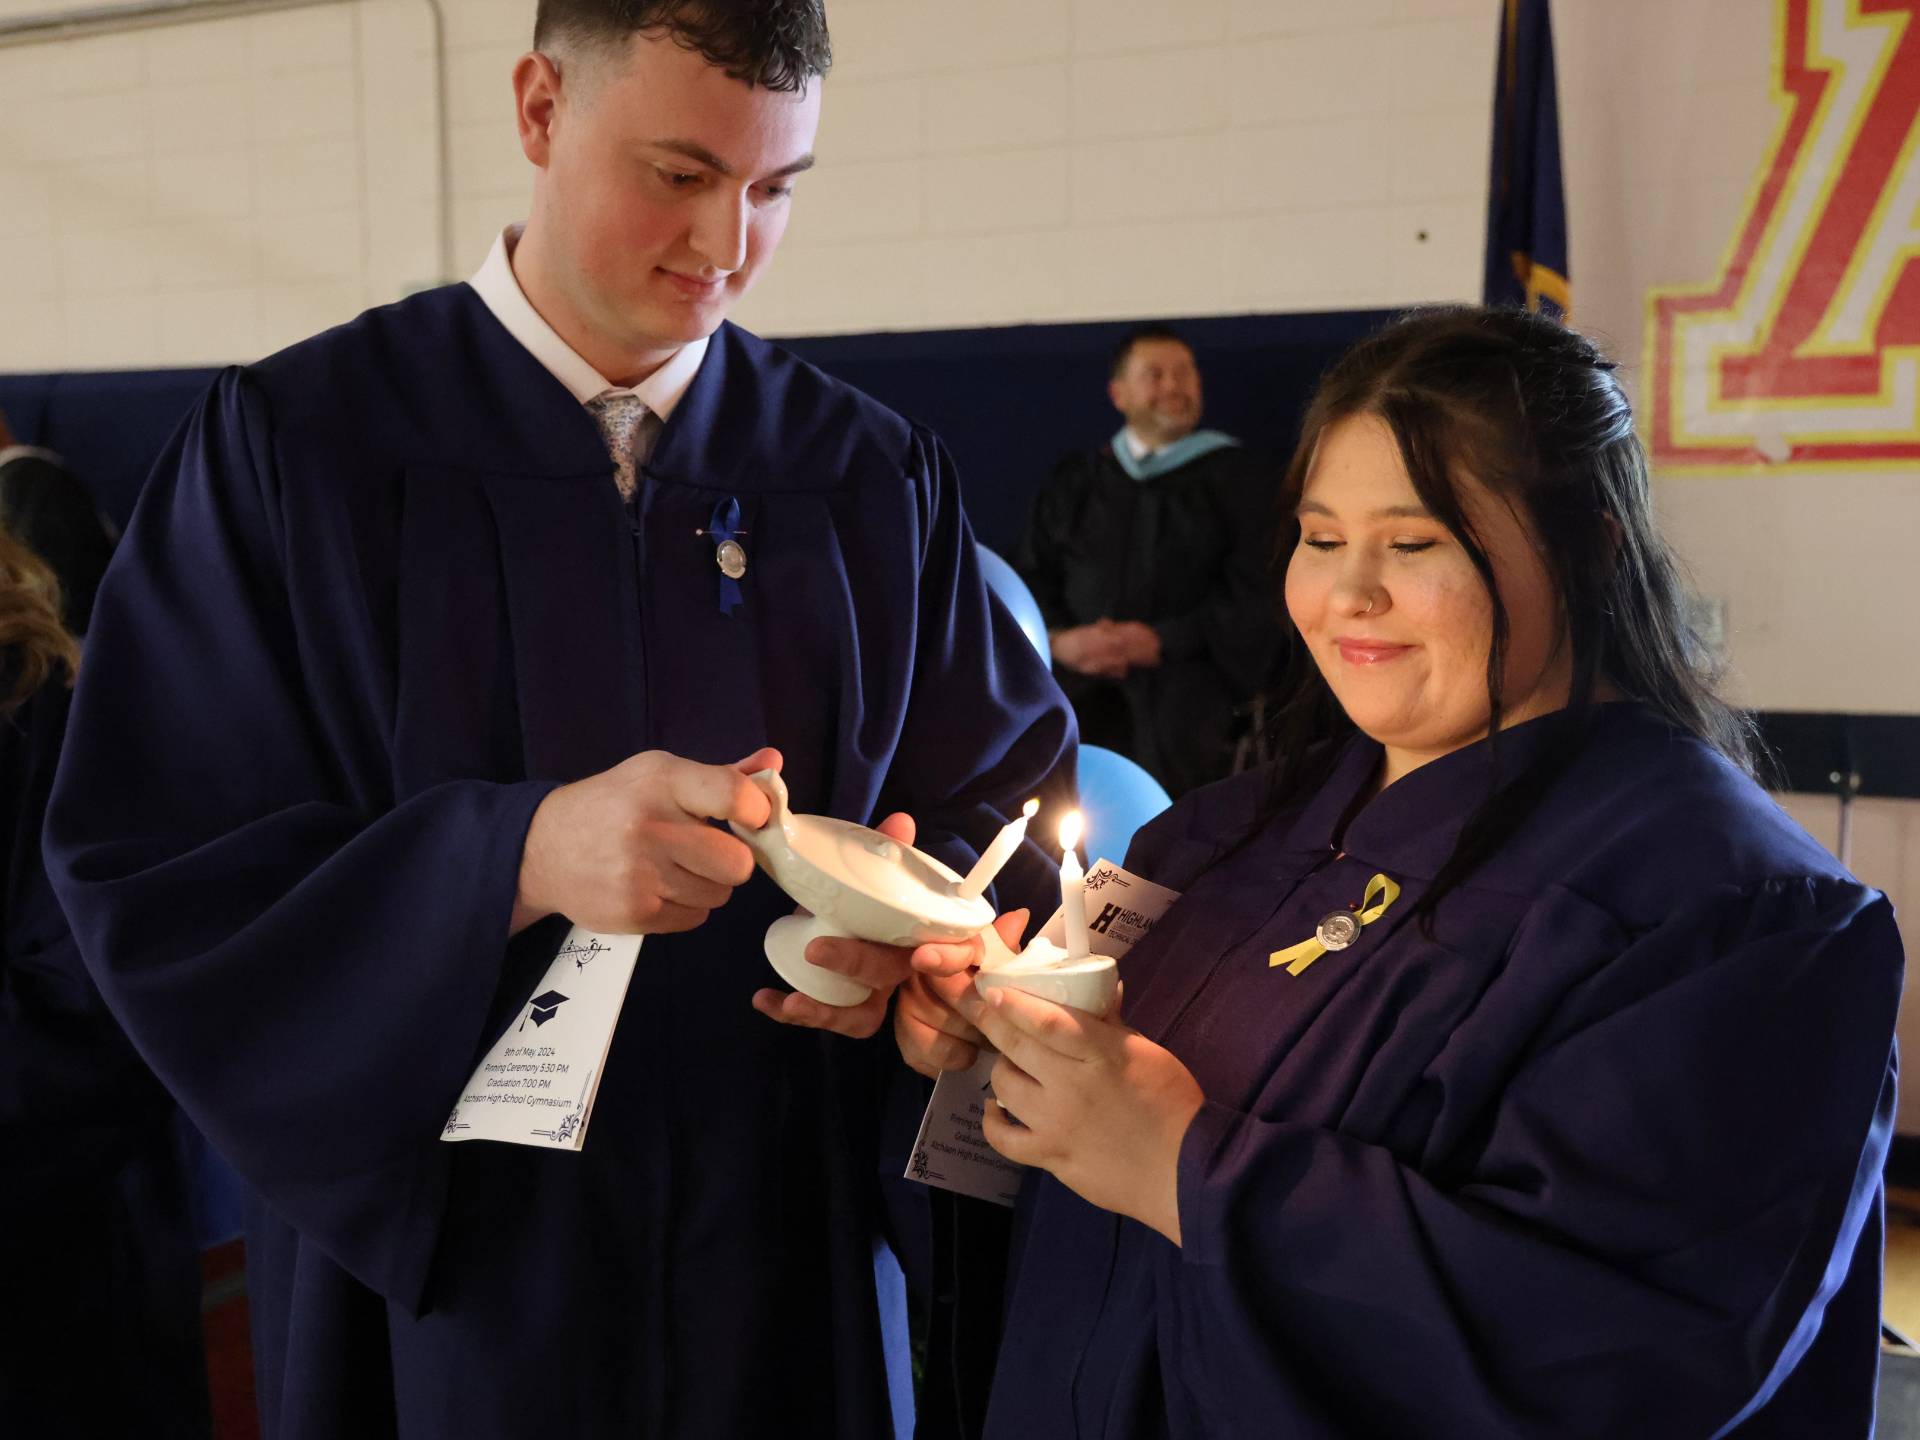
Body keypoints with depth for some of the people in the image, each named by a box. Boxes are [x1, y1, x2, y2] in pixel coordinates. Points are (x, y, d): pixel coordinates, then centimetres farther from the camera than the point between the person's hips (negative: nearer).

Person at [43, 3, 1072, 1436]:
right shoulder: (293, 445, -8)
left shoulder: (876, 477, -1)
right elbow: (147, 872, -12)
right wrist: (518, 856, -26)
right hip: (436, 1243, -1)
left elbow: (1006, 794, 5)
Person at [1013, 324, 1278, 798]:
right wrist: (1058, 639, -6)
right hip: (1076, 672, 2)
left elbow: (1256, 596, 2)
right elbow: (1028, 575, 15)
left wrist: (1162, 642, -10)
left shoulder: (1237, 477, 12)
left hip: (1183, 670, -2)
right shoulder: (1076, 480, 21)